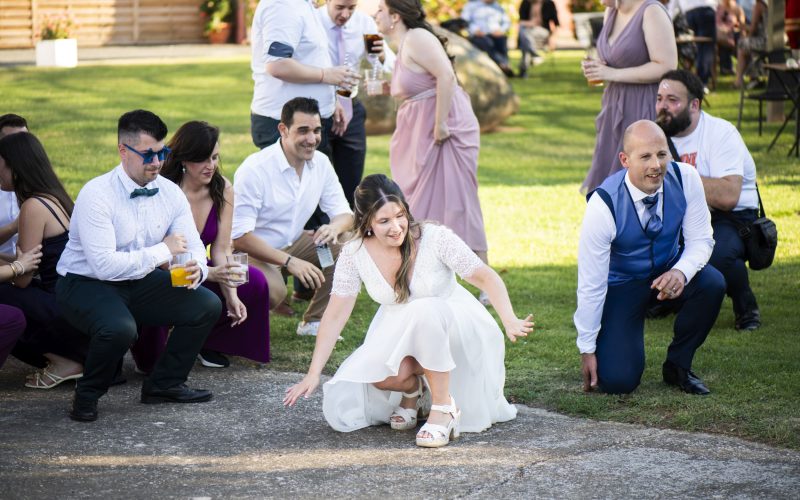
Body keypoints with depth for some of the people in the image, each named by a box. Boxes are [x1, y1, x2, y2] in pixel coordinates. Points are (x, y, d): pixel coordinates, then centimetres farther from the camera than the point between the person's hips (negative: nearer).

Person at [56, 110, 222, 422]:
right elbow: (104, 265, -30)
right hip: (87, 284, -7)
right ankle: (87, 395, -7)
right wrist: (163, 251, -24)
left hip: (139, 283, 7)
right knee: (120, 329, -37)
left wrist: (196, 269, -24)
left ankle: (164, 384, 8)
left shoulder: (171, 193, -2)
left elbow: (194, 248, 2)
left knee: (208, 306, -10)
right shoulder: (97, 195, -22)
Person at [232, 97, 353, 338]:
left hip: (292, 243, 7)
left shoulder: (321, 163, -3)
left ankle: (314, 322, -1)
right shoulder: (255, 169, -24)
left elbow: (343, 212, 2)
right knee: (272, 292, -36)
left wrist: (334, 227, -25)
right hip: (253, 250, -7)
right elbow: (239, 236, -26)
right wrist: (289, 261, -33)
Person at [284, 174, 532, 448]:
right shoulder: (354, 254, -13)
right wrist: (313, 374, -10)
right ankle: (412, 389, 9)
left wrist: (509, 320, -34)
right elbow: (335, 314, -8)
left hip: (453, 326, -2)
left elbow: (486, 277, -17)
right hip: (398, 335, 2)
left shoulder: (435, 238, -20)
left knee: (424, 311, -36)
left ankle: (444, 407, -23)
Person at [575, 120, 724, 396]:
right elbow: (590, 283, -22)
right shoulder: (603, 205, -29)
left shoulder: (685, 178, -20)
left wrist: (681, 272, -34)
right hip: (621, 284, -3)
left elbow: (700, 239, -10)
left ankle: (677, 366, -4)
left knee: (712, 284, -30)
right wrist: (587, 349, -16)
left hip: (669, 271, 4)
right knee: (617, 381, -19)